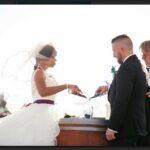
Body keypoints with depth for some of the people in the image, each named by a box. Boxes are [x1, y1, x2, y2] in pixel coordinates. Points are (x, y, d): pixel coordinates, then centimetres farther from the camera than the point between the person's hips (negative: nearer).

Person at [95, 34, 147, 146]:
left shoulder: (127, 67, -19)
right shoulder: (136, 64, 10)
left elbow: (121, 101, -24)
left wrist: (111, 128, -20)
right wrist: (109, 88, 28)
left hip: (126, 126, -9)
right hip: (134, 123, 9)